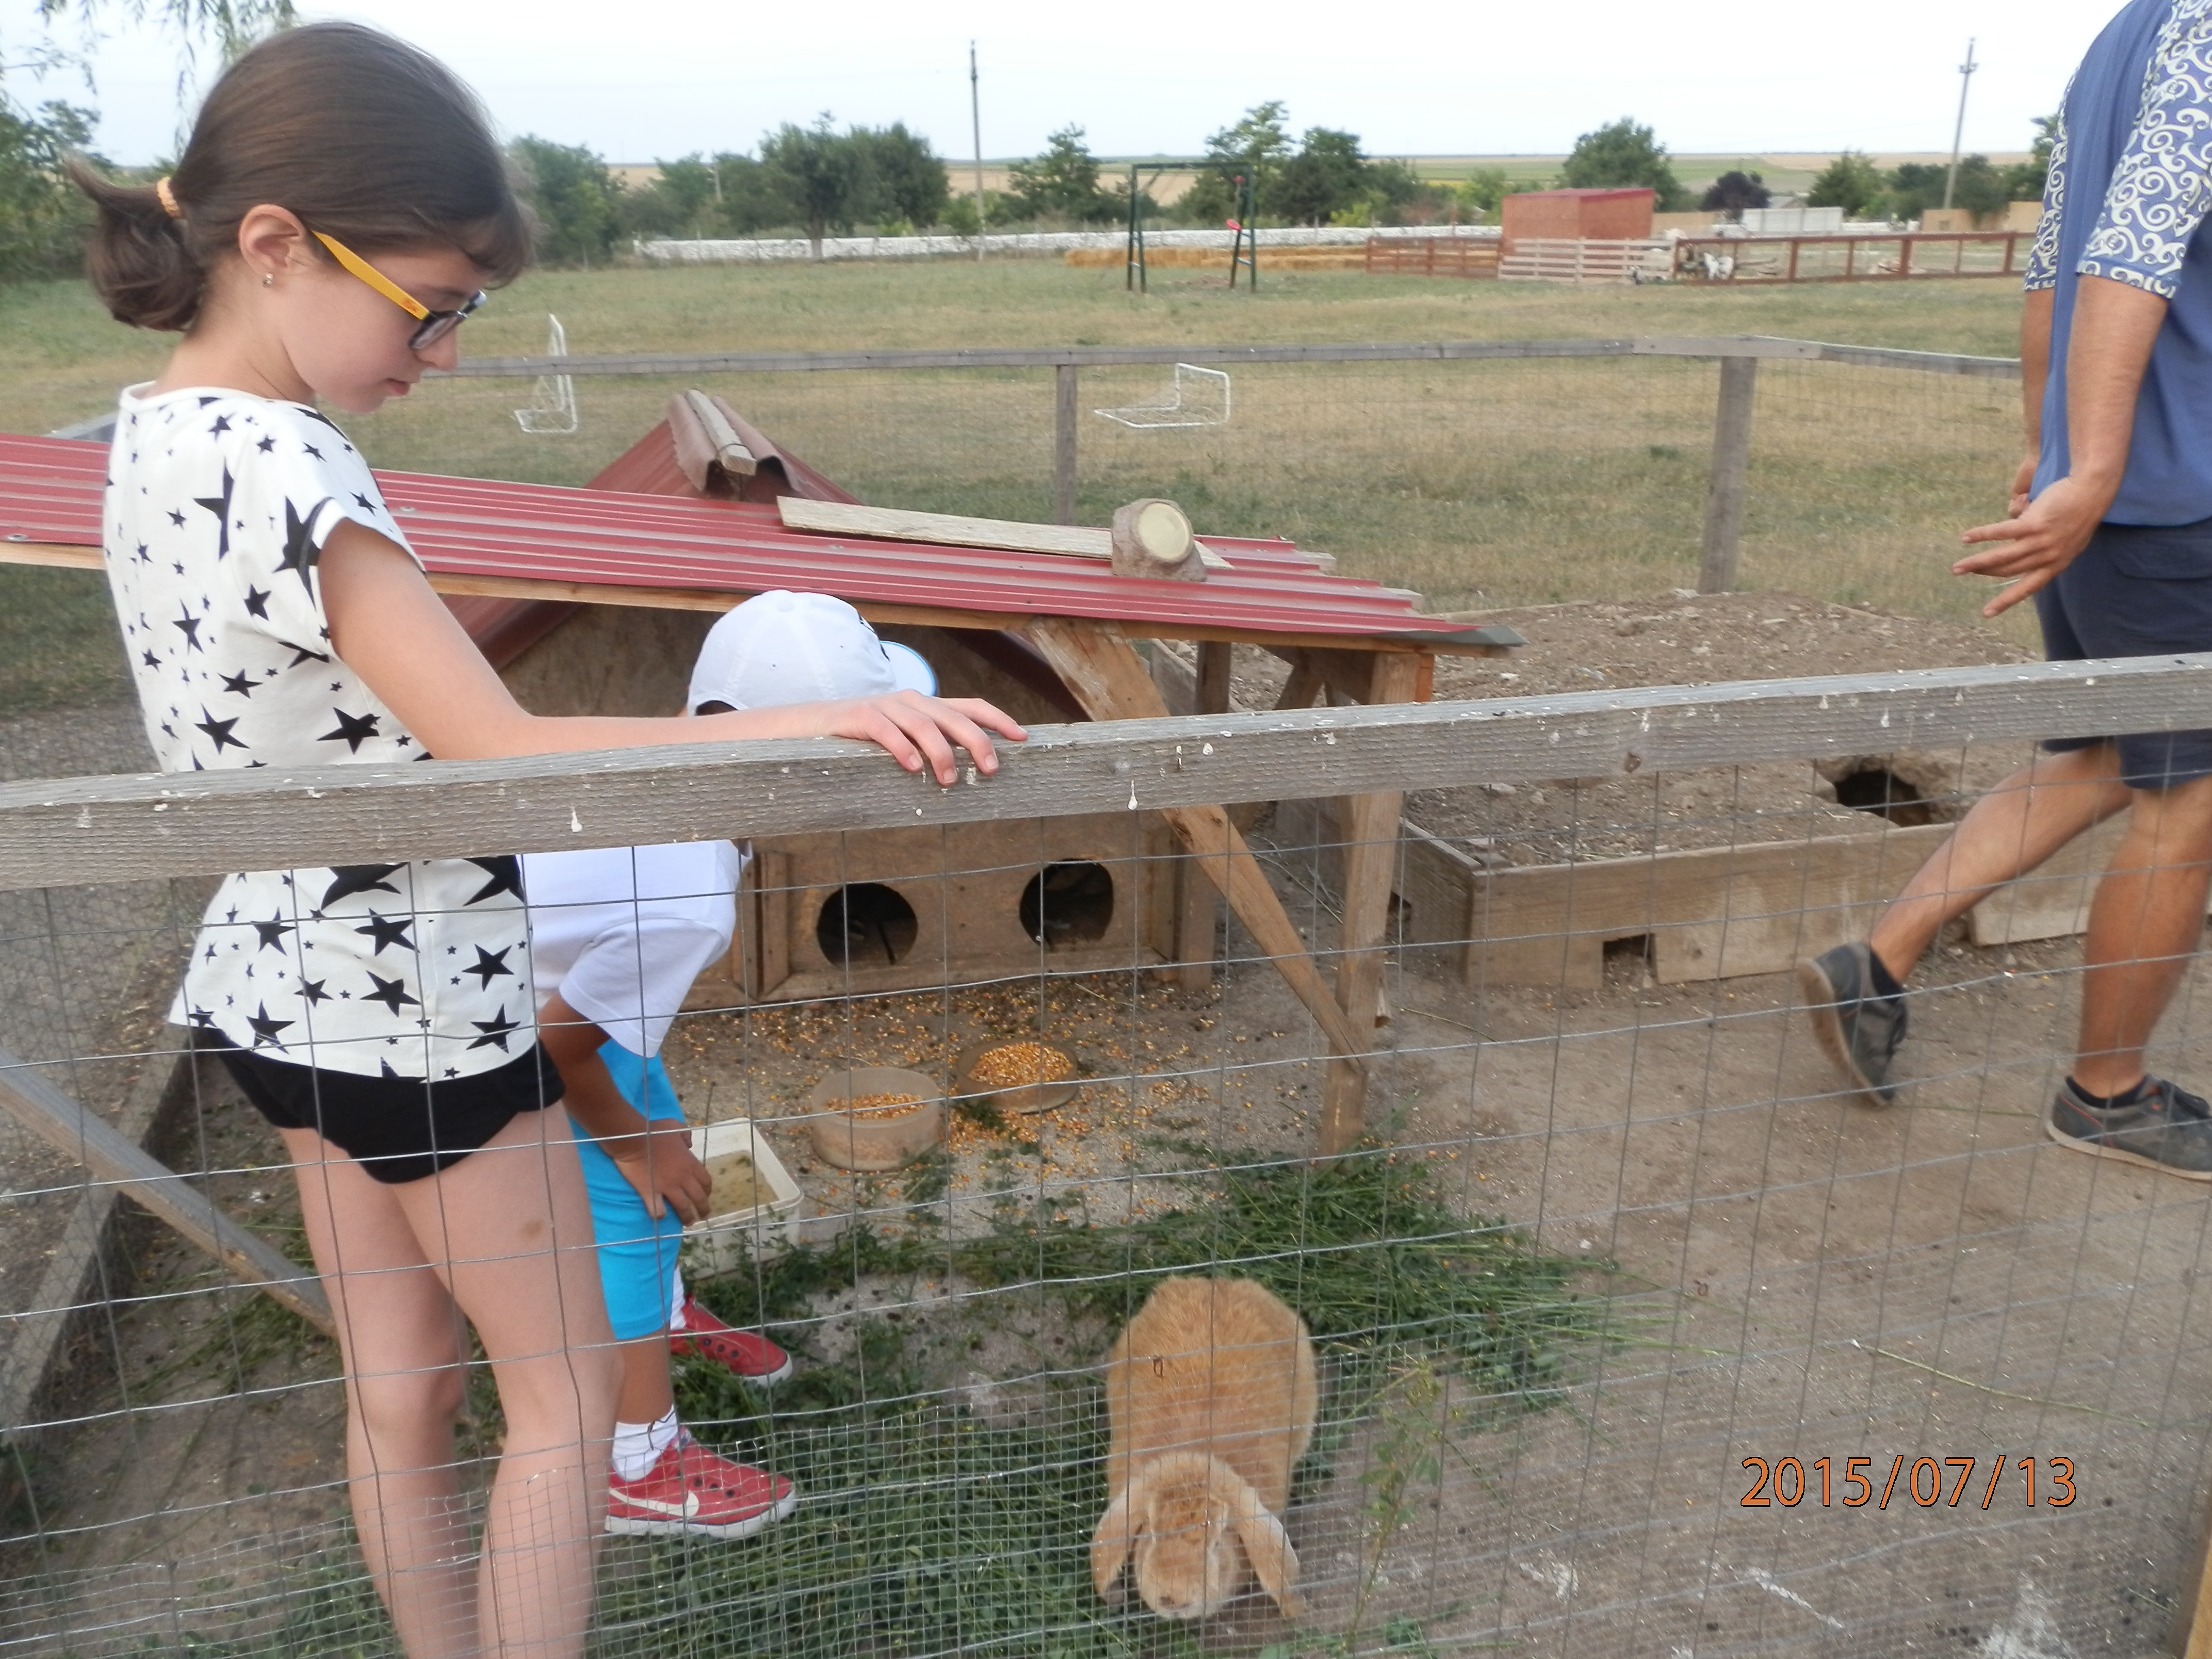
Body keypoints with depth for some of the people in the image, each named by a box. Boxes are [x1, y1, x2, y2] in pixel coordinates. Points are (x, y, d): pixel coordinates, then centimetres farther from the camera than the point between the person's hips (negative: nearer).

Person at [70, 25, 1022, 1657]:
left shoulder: (155, 435, 2)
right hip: (418, 1003, -8)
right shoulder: (285, 469, -26)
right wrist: (812, 720, -34)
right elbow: (503, 754, -30)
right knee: (567, 1396, 10)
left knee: (398, 1390, 20)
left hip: (284, 983, 9)